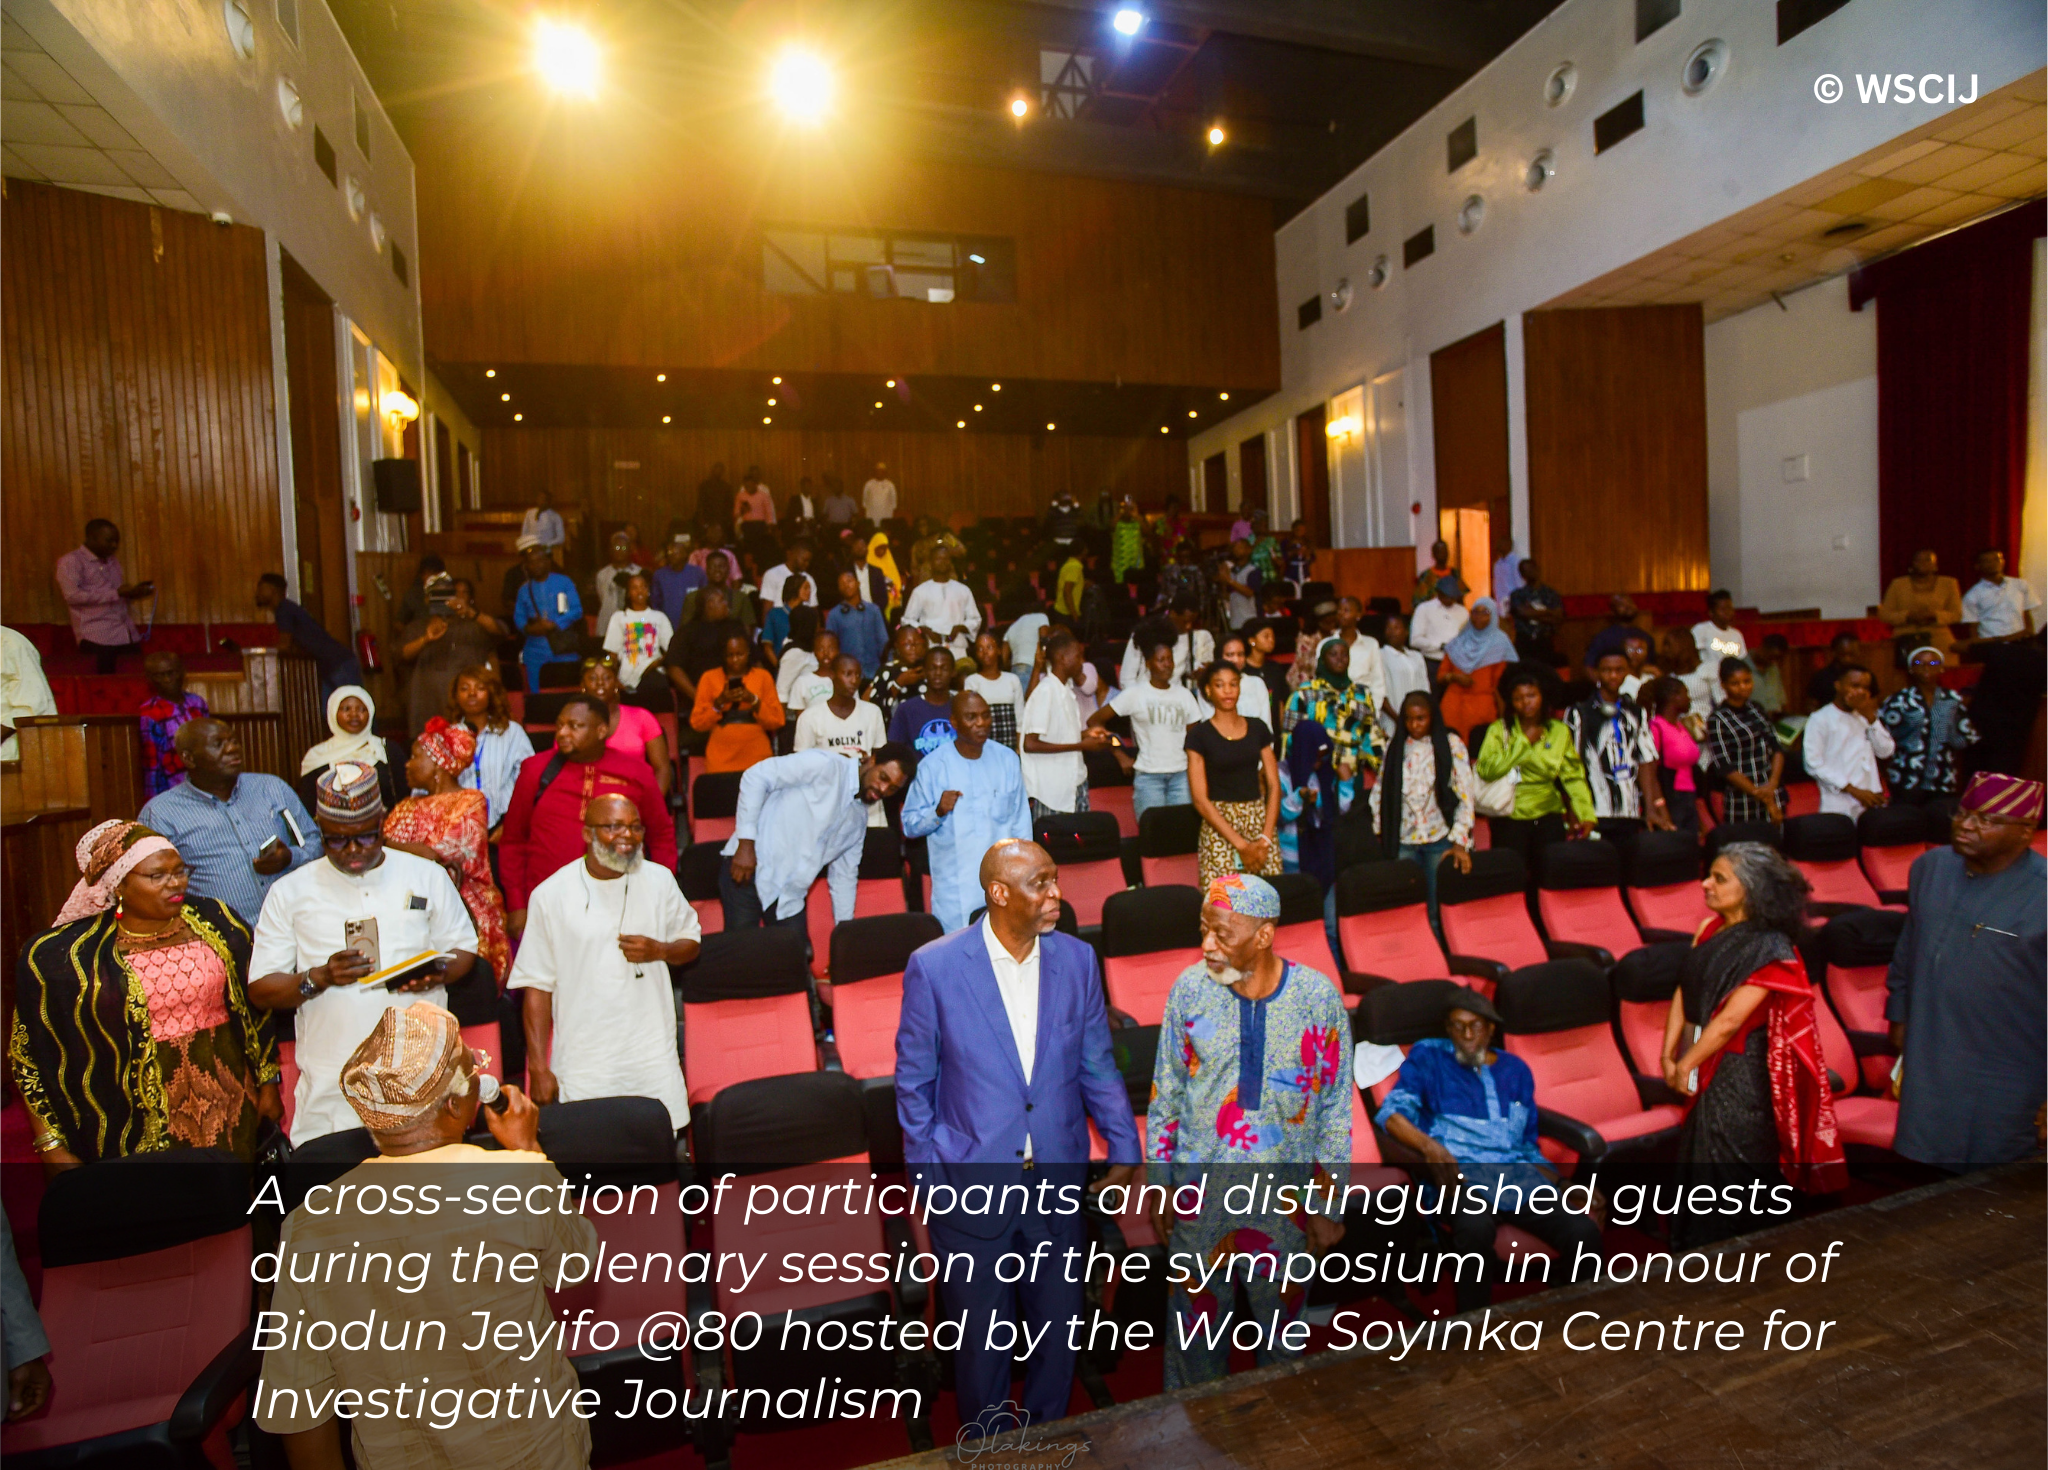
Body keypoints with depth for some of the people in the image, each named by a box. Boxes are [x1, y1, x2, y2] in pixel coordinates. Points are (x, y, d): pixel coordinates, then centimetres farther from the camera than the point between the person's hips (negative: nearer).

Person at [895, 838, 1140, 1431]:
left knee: (1059, 1327, 20)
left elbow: (1097, 1065, 4)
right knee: (981, 1338, 17)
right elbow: (914, 1081, -5)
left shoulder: (1076, 960, -6)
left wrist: (1125, 1149, 1)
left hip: (1057, 1182, 3)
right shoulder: (934, 967, -16)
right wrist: (926, 1172, -3)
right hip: (971, 1187, -3)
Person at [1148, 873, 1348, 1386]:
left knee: (1283, 1328, 20)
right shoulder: (1190, 988, -12)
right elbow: (1165, 1094, -1)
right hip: (1198, 1197, 1)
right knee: (1197, 1318, 18)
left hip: (1285, 1197, 0)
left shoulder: (1319, 997, -14)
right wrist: (1158, 1184, 2)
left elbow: (1336, 1108, -5)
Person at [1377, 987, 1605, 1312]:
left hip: (1519, 1174, 4)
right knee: (1475, 1228, -38)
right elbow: (1392, 1112, -1)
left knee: (1584, 1230, -26)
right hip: (1460, 1172, -4)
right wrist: (1429, 1146, -21)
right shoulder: (1428, 1056, 14)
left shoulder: (1515, 1069, 26)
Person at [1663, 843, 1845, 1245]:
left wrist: (1685, 1065, -13)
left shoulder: (1769, 949, -18)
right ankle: (1694, 1256, 33)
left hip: (1741, 1077, -7)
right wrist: (1669, 1054, -1)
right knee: (1697, 1164, 18)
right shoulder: (1711, 930, 3)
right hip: (1706, 1072, 7)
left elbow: (1729, 1020, -20)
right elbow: (1684, 992, 4)